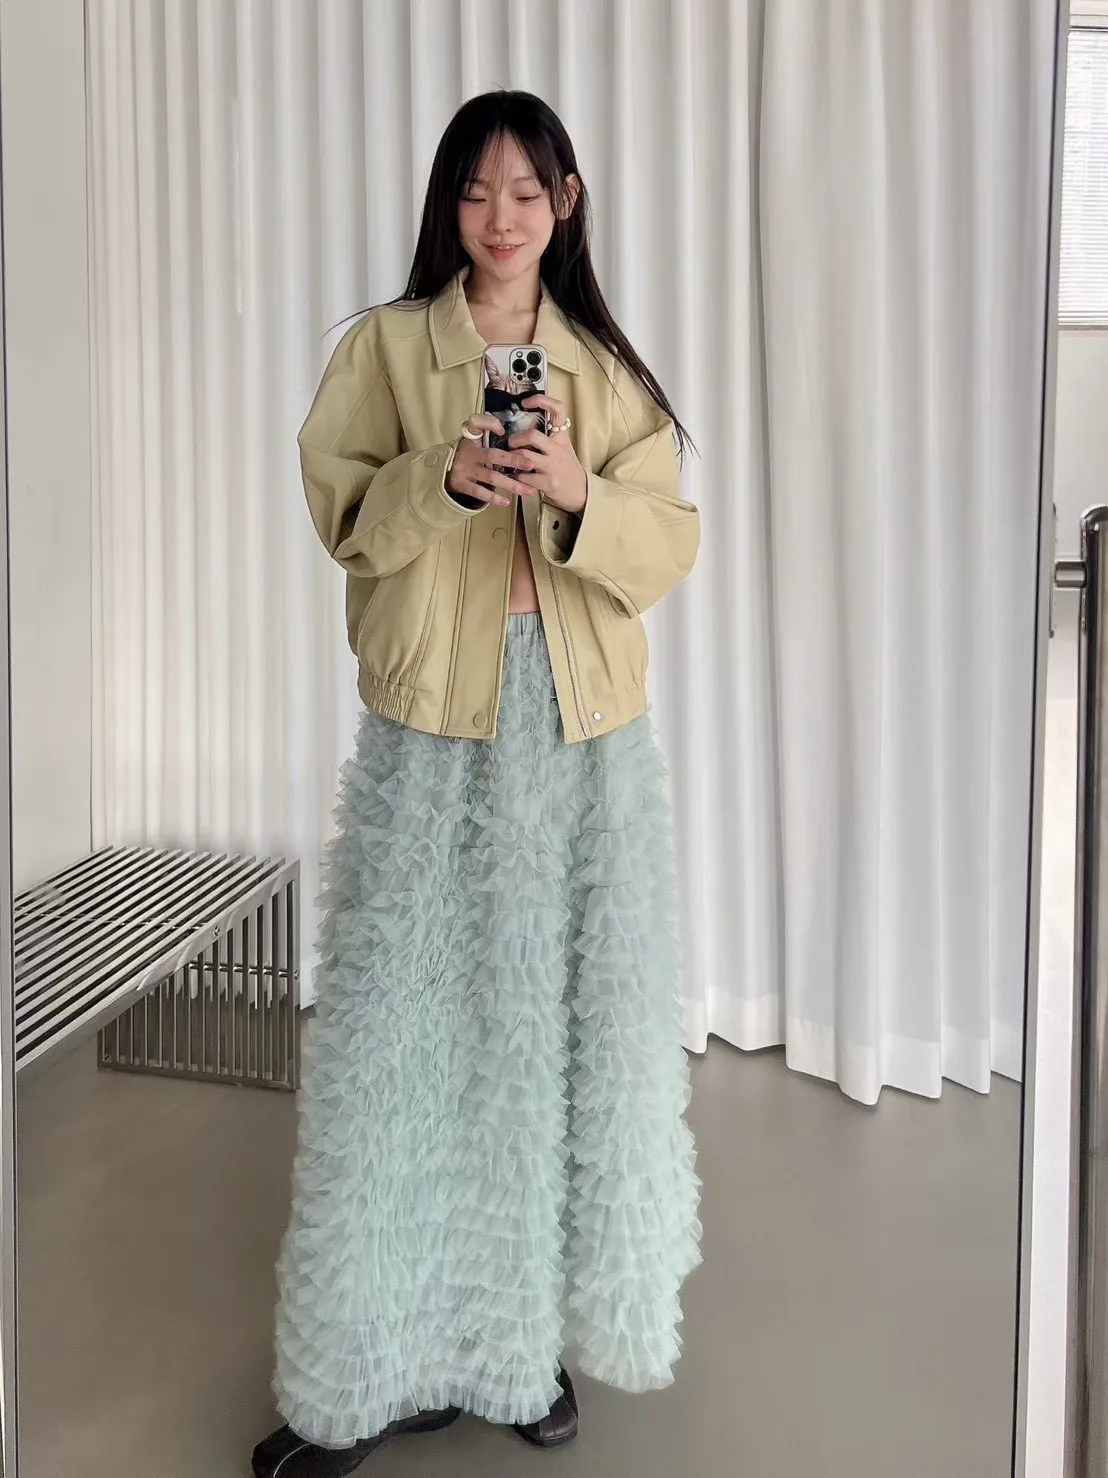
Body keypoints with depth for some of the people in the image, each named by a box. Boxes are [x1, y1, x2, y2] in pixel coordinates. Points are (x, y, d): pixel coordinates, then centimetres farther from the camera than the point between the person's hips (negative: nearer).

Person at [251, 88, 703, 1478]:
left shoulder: (608, 368, 11)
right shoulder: (384, 345, 8)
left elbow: (668, 542, 3)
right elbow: (343, 510, 1)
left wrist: (575, 492, -17)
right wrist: (445, 479, -17)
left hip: (582, 725, 2)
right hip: (430, 720, -1)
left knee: (562, 1019, 5)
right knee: (405, 1021, -1)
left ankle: (529, 1330, 23)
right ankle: (374, 1362, 15)